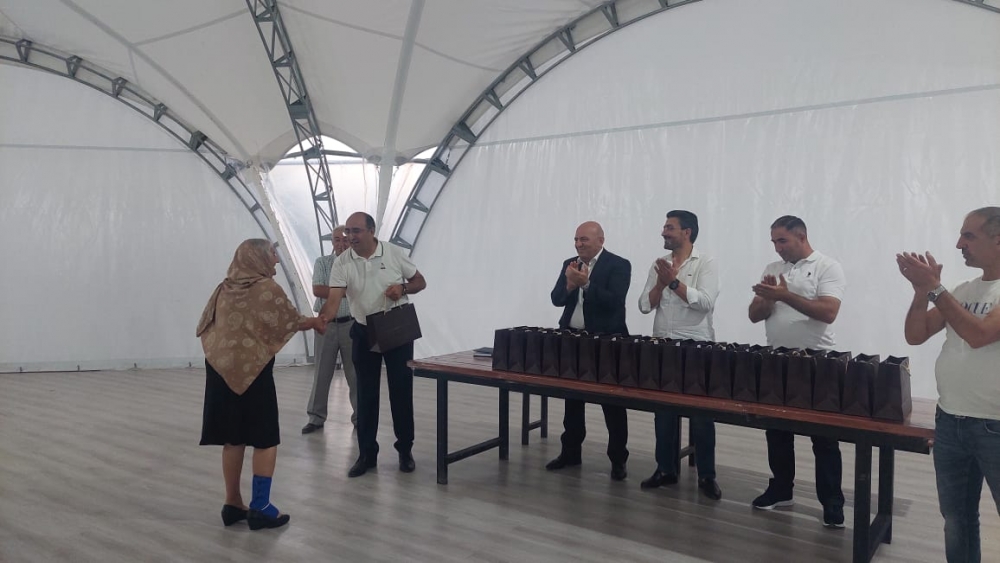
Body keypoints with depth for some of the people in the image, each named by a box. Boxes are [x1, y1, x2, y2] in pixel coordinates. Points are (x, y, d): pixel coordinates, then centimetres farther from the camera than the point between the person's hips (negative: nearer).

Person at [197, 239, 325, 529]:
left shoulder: (224, 289, 8)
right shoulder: (266, 288, -9)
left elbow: (205, 326, 14)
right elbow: (292, 321, -1)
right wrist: (315, 322, 17)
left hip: (221, 368, 6)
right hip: (253, 369, -6)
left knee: (233, 438, 12)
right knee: (265, 438, 4)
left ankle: (233, 504, 19)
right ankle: (260, 506, 4)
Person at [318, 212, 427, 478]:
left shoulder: (395, 253, -8)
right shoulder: (342, 262, -8)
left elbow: (420, 281, 1)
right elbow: (334, 299, -17)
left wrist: (403, 288, -20)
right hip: (364, 333, 1)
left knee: (401, 390, 4)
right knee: (366, 393, 7)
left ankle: (405, 450, 19)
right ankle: (367, 453, 17)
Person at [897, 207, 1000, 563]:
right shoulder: (963, 290, 9)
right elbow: (915, 335, 6)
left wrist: (934, 287, -20)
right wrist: (922, 289, -8)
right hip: (948, 422, 6)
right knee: (956, 520, 17)